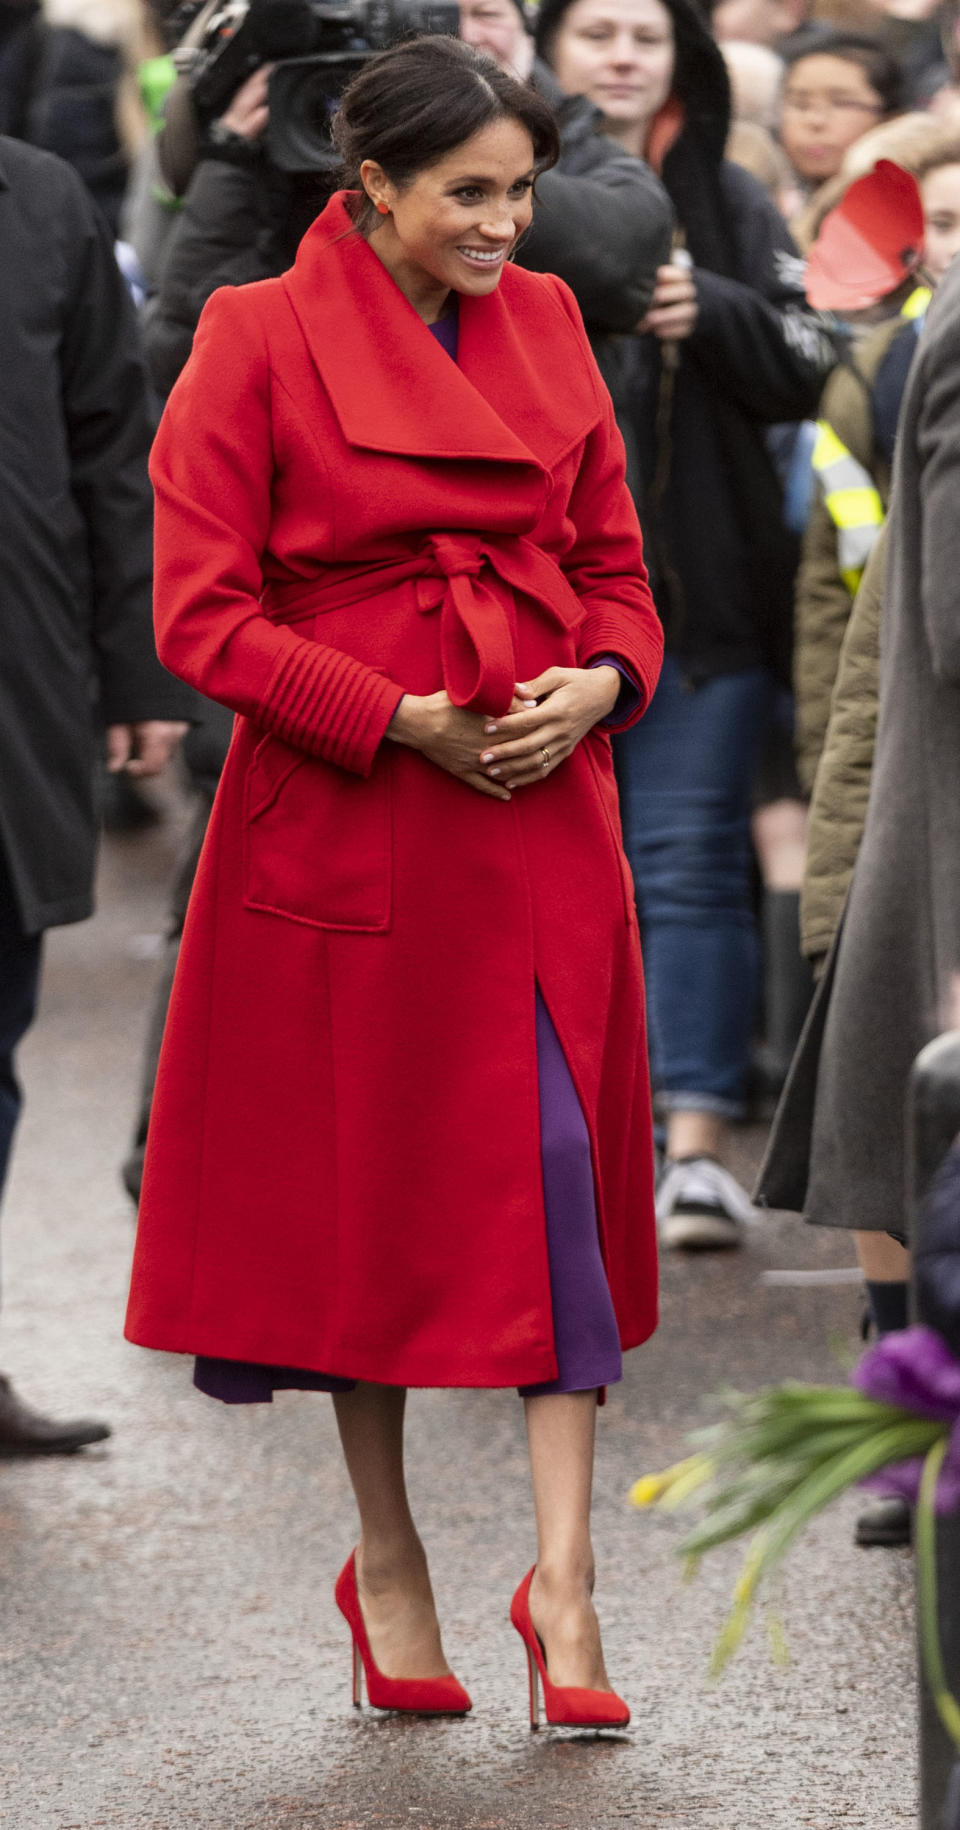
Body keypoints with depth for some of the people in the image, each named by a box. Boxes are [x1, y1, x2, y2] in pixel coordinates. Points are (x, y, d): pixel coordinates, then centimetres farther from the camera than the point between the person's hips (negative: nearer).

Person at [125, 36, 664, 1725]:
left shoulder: (546, 324, 8)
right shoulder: (261, 339, -7)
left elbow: (614, 563, 15)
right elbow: (201, 616, -9)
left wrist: (597, 684, -6)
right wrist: (403, 720, -15)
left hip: (543, 815, 4)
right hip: (343, 814, -3)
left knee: (558, 1157, -5)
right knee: (359, 1173, 6)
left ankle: (562, 1575, -3)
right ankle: (386, 1561, 21)